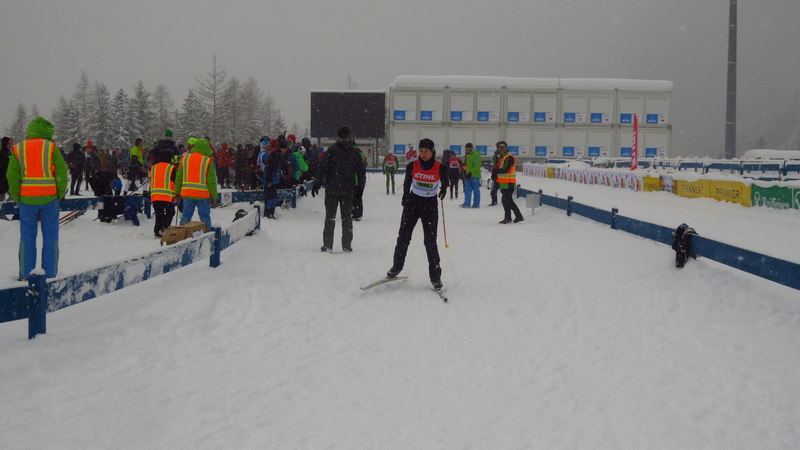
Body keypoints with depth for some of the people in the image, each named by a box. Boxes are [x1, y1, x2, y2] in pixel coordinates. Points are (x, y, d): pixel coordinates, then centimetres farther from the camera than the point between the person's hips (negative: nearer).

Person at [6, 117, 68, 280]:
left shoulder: (18, 149, 4)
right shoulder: (51, 147, -3)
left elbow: (12, 176, 0)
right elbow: (62, 172, -7)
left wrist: (17, 199, 8)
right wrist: (60, 194, 5)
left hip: (27, 200, 2)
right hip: (49, 199, -2)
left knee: (27, 239, 9)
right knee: (50, 239, 6)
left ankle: (25, 275, 9)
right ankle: (50, 274, 7)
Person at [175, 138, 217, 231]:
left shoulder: (184, 159, 4)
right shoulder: (208, 161, -6)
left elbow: (178, 178, 8)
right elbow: (212, 181, -7)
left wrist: (177, 193, 17)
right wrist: (214, 198, -2)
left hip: (187, 195, 3)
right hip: (203, 195, -3)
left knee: (186, 216, 11)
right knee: (205, 217, 5)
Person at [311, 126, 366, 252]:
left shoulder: (332, 150, -6)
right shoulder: (354, 152, 4)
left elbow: (322, 168, -10)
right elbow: (361, 171, 8)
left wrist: (317, 184, -6)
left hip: (332, 189, -2)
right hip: (348, 190, 2)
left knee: (330, 216, 5)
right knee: (347, 217, 9)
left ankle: (327, 245, 3)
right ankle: (347, 245, 10)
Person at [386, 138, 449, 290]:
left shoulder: (440, 168, -9)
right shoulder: (412, 166, -4)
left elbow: (445, 182, 11)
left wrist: (443, 191, -1)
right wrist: (405, 199, 11)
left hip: (430, 205, -2)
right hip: (413, 203, 2)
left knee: (430, 241, -3)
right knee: (403, 237, 5)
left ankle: (435, 276, 5)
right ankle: (397, 267, 23)